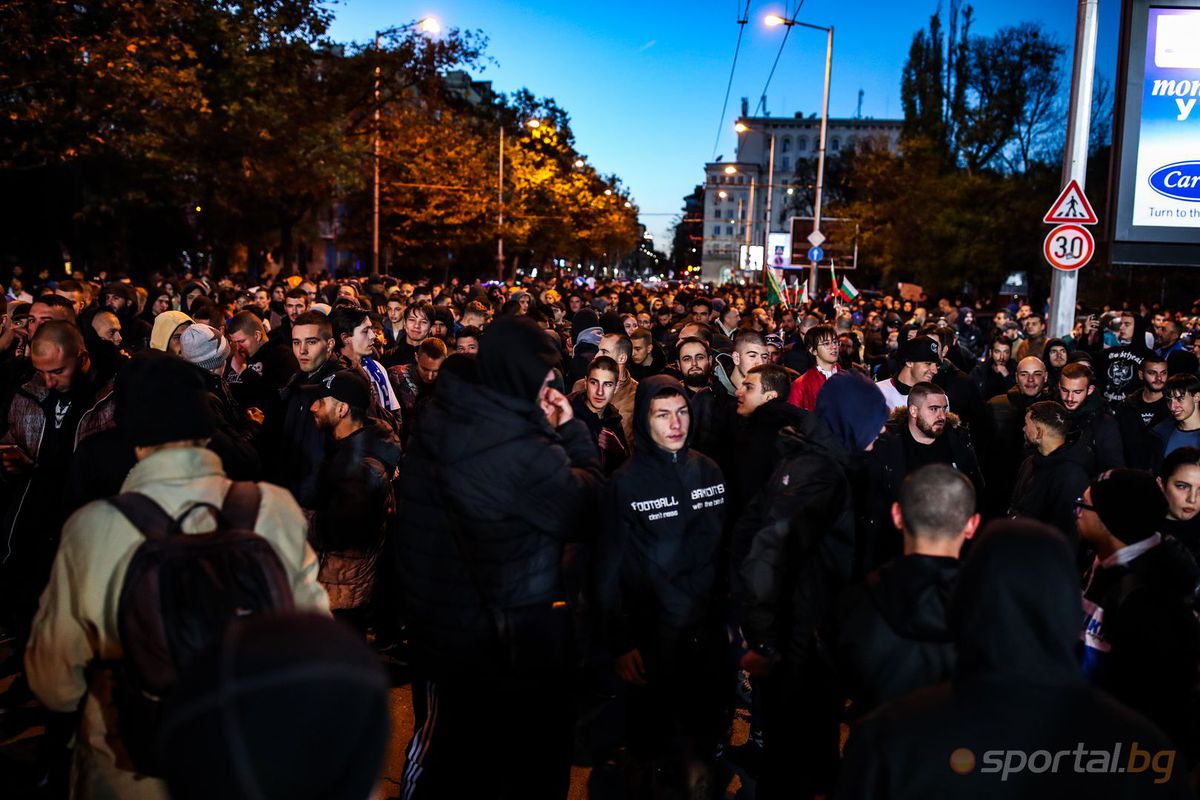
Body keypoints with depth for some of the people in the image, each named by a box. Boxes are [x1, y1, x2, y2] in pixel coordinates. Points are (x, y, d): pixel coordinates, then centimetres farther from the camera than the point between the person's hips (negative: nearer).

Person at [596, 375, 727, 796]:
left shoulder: (708, 470, 0)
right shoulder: (626, 482, -11)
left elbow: (725, 547, 6)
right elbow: (609, 568, -10)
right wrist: (619, 643, -12)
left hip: (708, 631, 4)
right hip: (651, 636, -4)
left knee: (705, 725, 18)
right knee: (649, 734, 12)